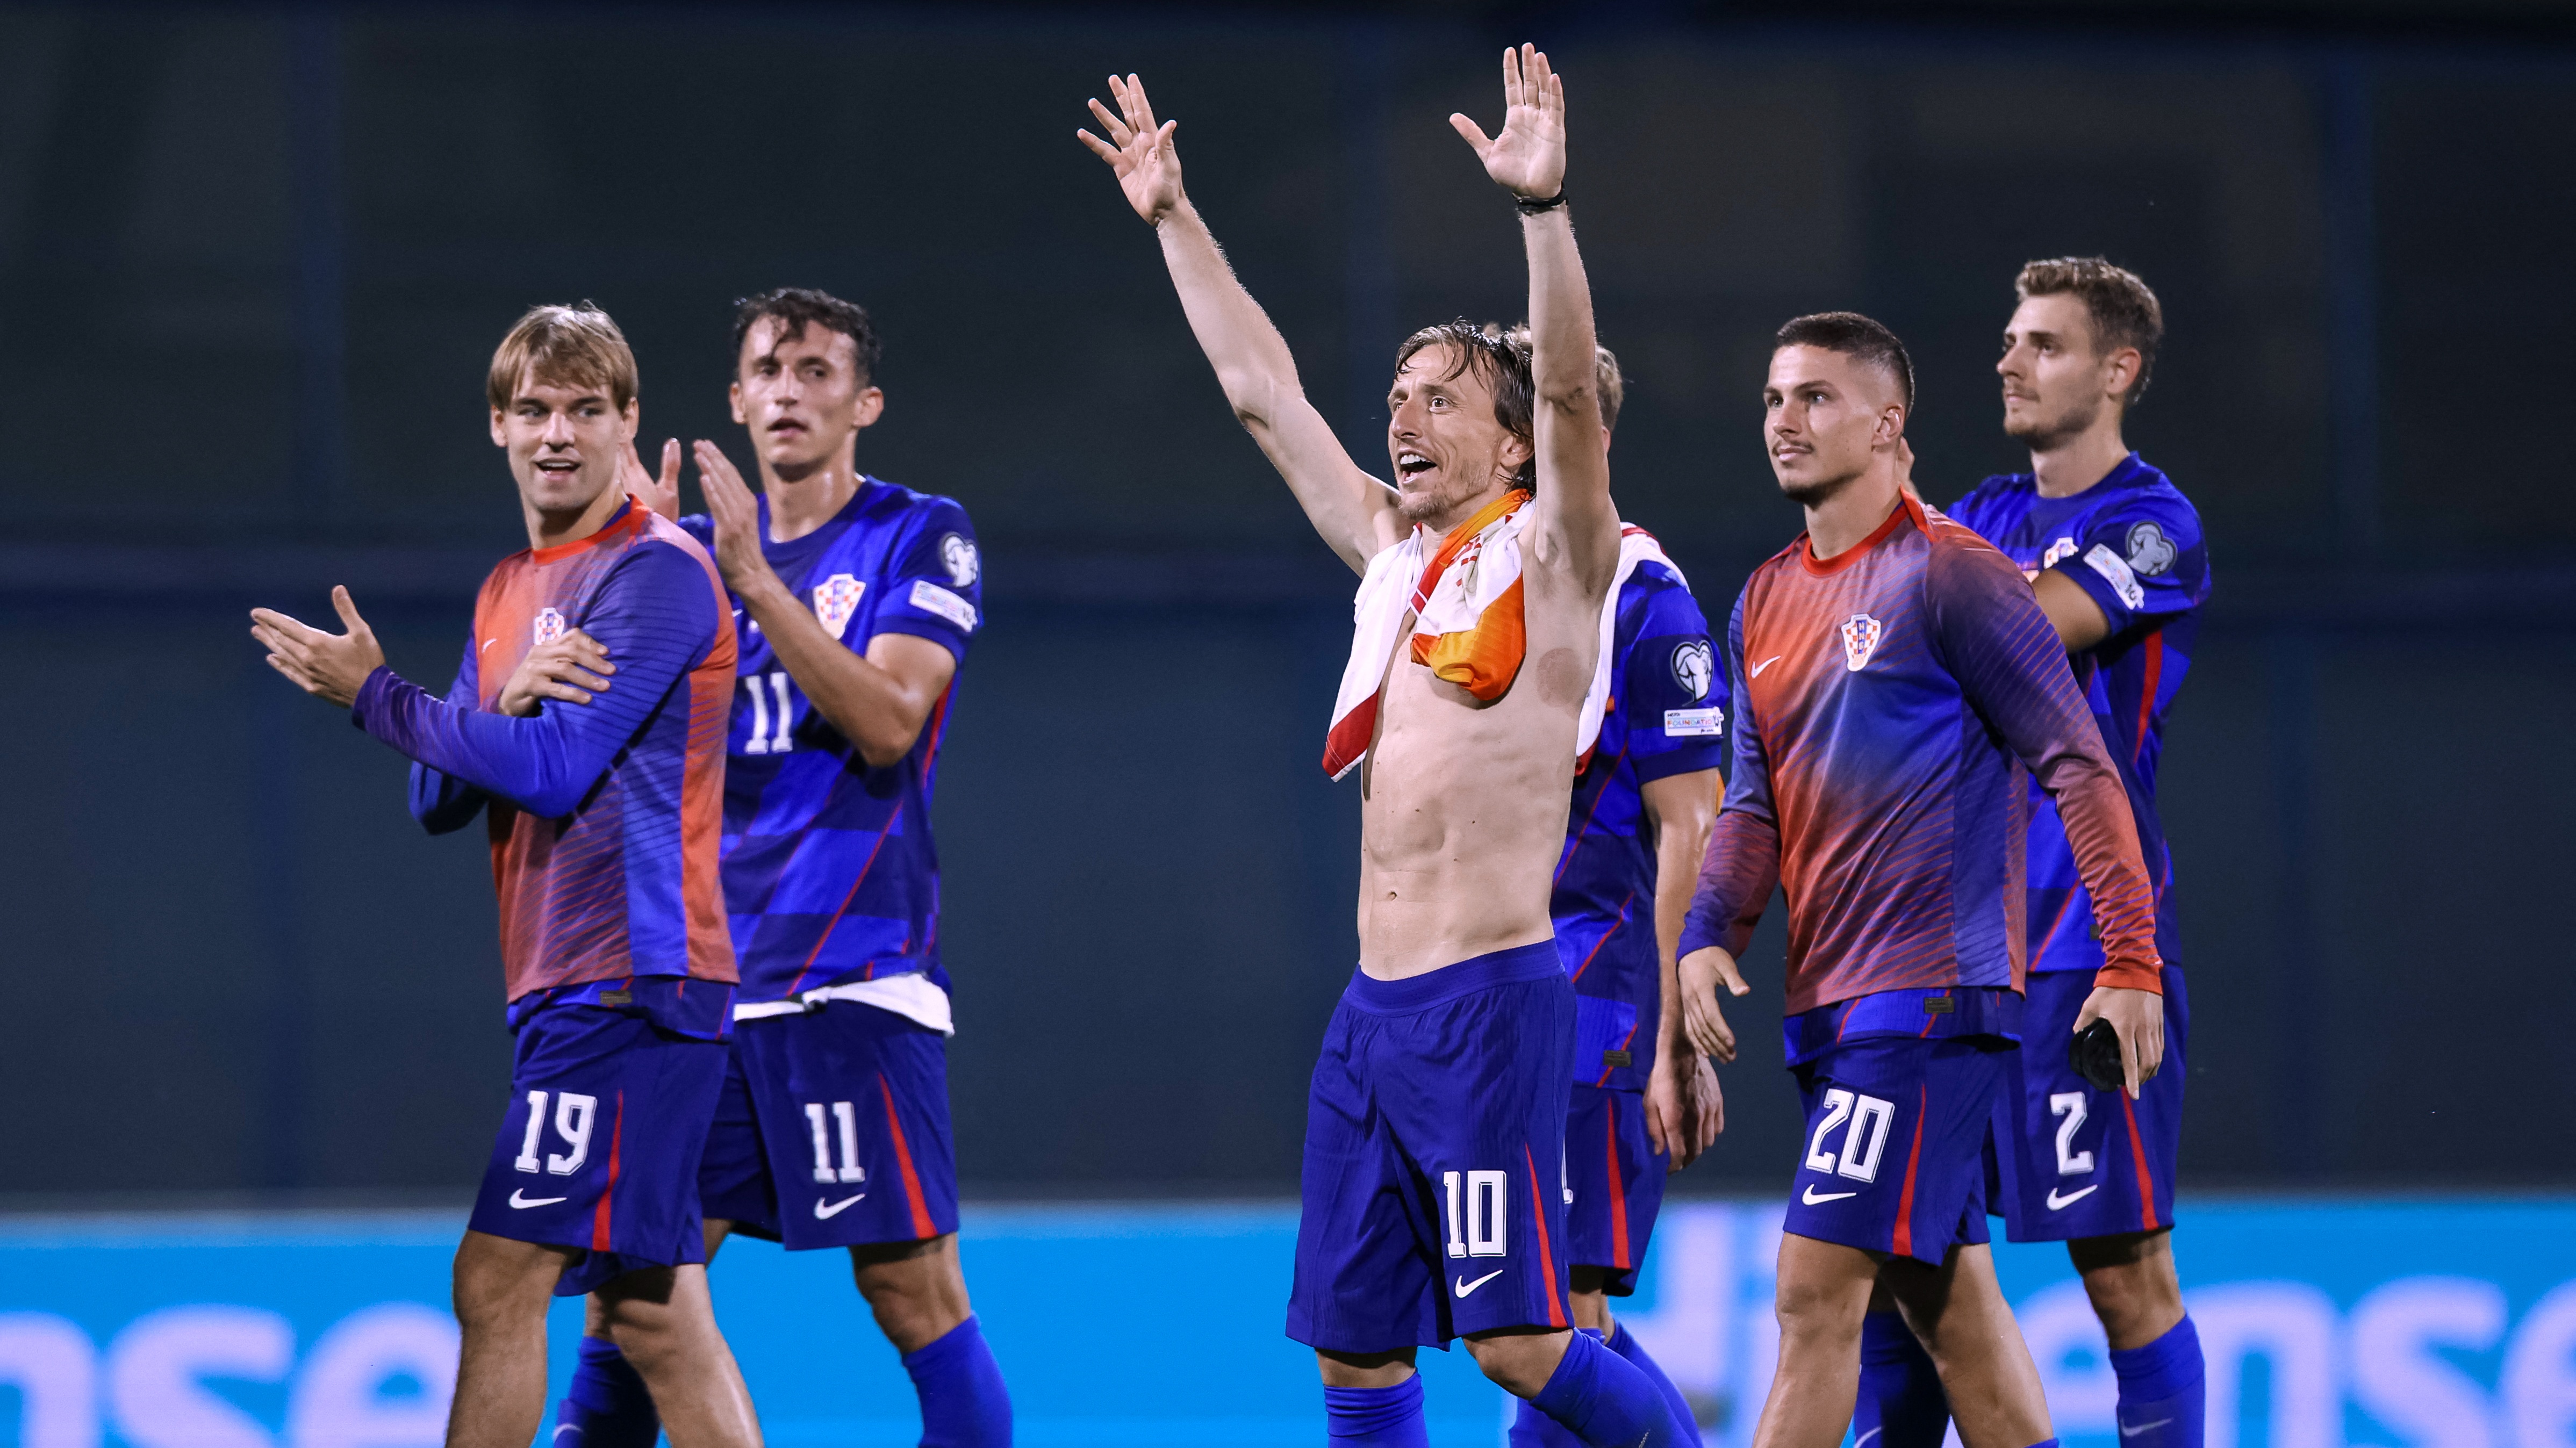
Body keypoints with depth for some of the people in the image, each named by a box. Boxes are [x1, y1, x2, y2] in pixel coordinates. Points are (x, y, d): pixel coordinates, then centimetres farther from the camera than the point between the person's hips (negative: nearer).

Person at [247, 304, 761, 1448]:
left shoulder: (655, 570, -9)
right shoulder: (508, 593, 19)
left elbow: (555, 770, -17)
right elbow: (439, 800, 13)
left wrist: (376, 695, -9)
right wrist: (505, 709, -8)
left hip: (625, 978, -9)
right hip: (564, 988, 9)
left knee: (500, 1280, -13)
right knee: (656, 1317, 8)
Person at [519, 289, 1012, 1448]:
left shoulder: (920, 536, 1)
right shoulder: (697, 546, 15)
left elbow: (887, 722, -12)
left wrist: (756, 579, -18)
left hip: (852, 971, -5)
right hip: (698, 970, 5)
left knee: (913, 1291, -8)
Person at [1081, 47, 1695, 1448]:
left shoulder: (1550, 556, -1)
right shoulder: (1391, 552, 17)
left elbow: (1570, 388, -17)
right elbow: (1261, 389, 22)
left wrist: (1542, 206, -30)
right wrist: (1172, 218, 21)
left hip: (1491, 1002, -7)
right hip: (1373, 1006, 7)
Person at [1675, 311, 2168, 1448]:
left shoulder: (1950, 575, -8)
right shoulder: (1766, 601, 15)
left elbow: (2079, 768, -10)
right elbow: (1756, 802, 17)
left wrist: (2131, 963, -17)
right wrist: (1709, 935, -2)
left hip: (1930, 991, -8)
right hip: (1830, 1003, 8)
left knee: (1815, 1288, -13)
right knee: (1948, 1298, 12)